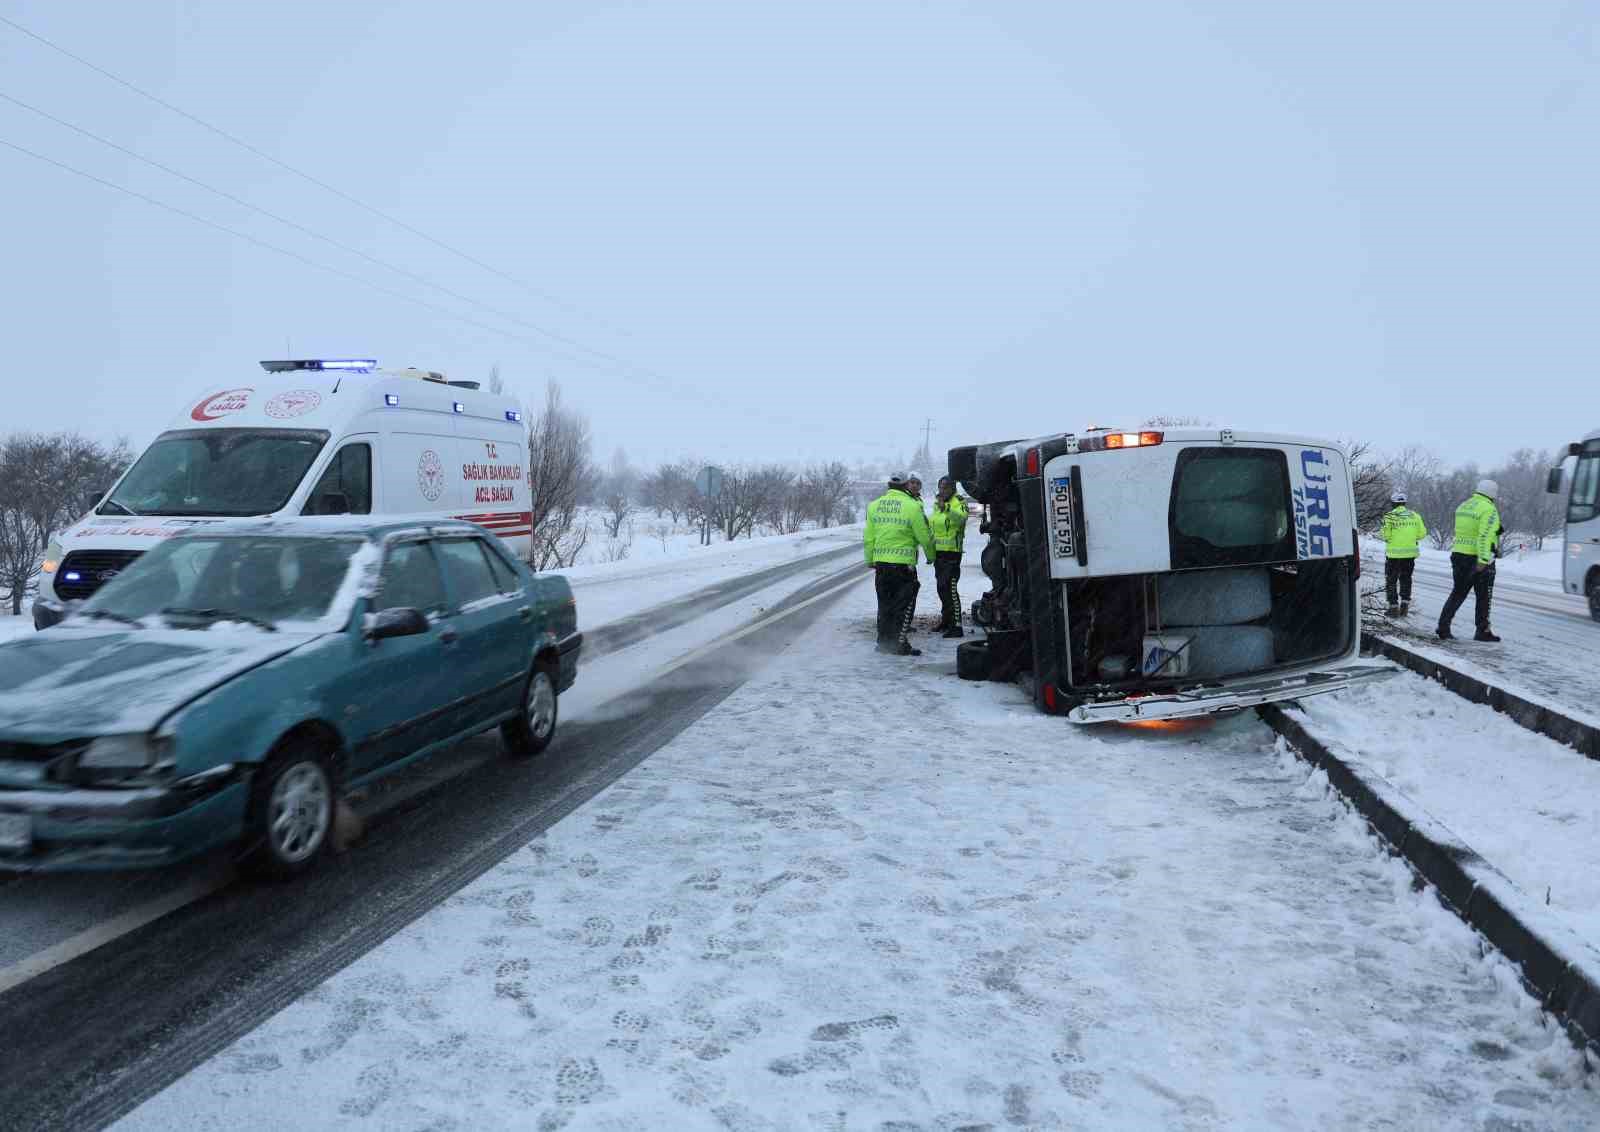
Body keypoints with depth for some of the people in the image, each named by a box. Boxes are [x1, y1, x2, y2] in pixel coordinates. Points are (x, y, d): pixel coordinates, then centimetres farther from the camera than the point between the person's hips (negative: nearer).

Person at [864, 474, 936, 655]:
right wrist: (931, 556, 11)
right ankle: (900, 644, 1)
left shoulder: (874, 506, 5)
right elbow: (925, 537, -6)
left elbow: (868, 538, 9)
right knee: (904, 605, 3)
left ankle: (883, 641, 21)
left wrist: (870, 561, 19)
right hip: (904, 564, -5)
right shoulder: (912, 506, -10)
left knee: (885, 603, 16)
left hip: (880, 563, 5)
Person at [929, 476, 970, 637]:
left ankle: (956, 626, -13)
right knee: (941, 587, 17)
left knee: (950, 588, -14)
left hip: (952, 552, -9)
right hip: (938, 551, 9)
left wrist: (945, 508, -46)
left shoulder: (959, 502, -9)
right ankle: (946, 620, 31)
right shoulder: (936, 504, 15)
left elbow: (961, 518, -33)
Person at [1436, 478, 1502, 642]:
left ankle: (1443, 625, 2)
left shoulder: (1463, 506, 10)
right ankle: (1482, 631, 13)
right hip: (1479, 559, -6)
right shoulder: (1489, 510, -13)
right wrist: (1483, 560, -26)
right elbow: (1485, 536, -22)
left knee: (1458, 593, 13)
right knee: (1483, 597, 7)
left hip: (1458, 554, 6)